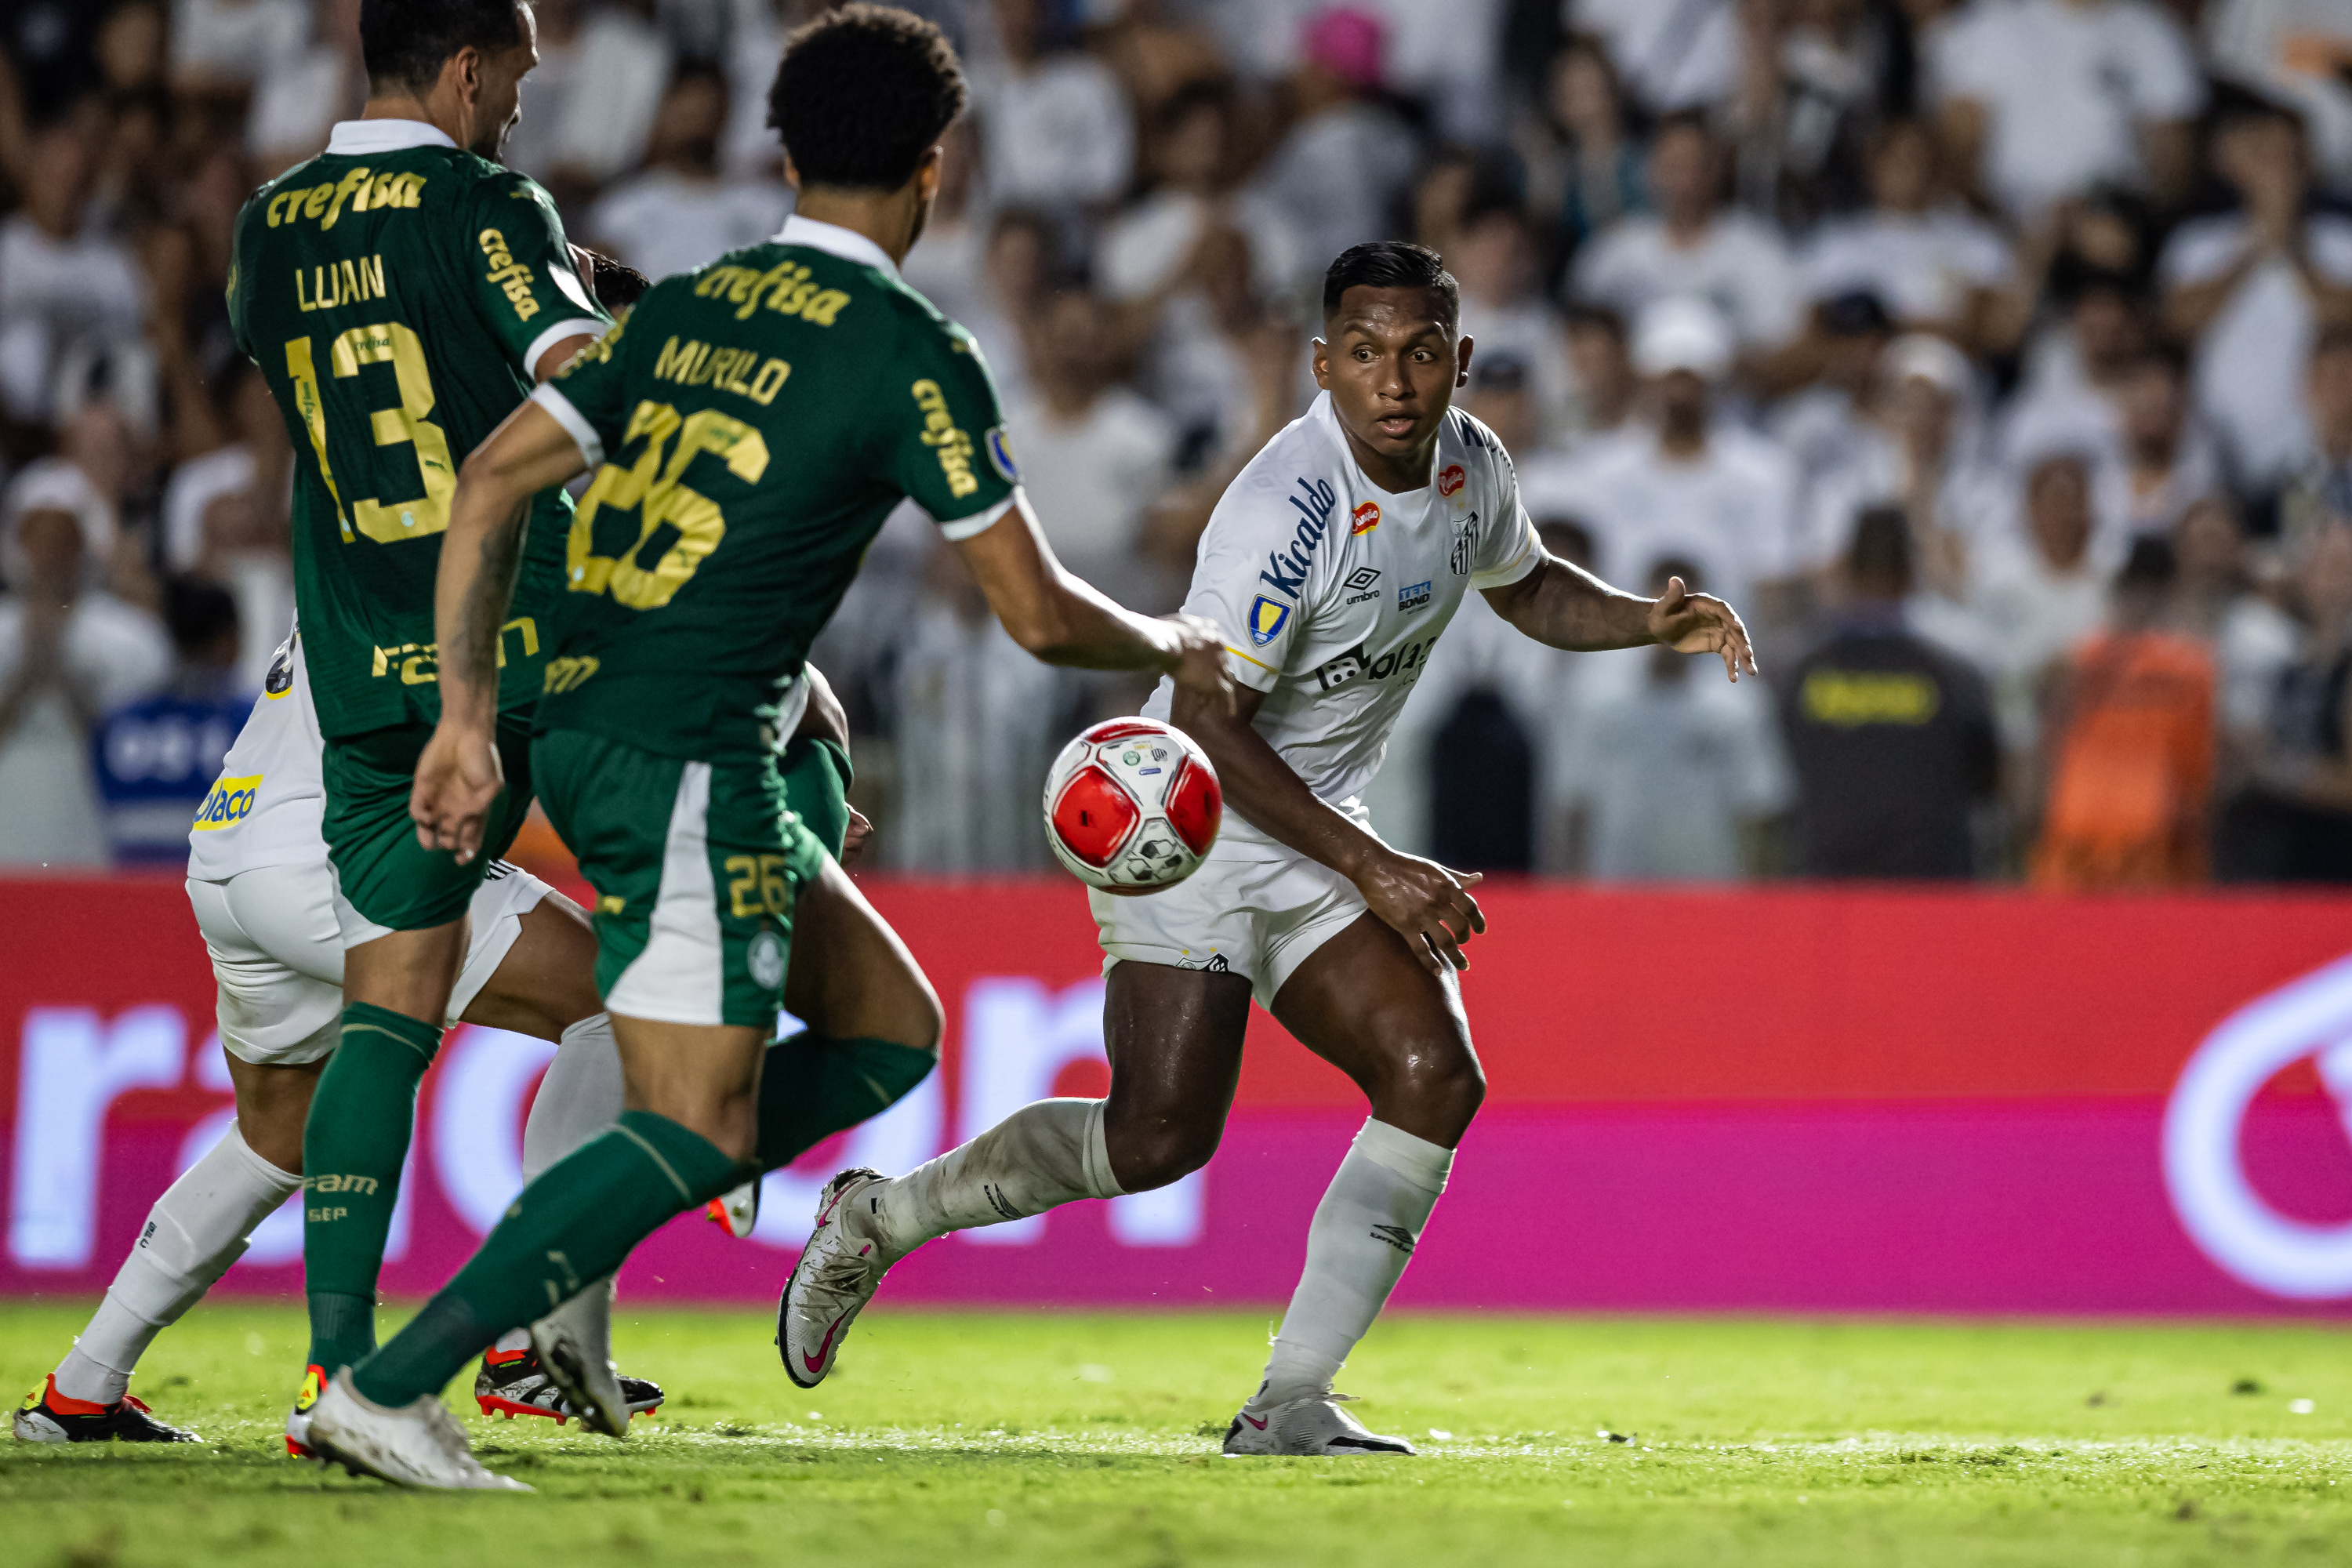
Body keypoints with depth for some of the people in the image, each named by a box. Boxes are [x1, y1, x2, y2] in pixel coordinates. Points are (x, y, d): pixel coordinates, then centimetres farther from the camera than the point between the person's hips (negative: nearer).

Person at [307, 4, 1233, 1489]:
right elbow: (1040, 613, -5)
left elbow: (491, 485, 8)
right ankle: (390, 1386, -17)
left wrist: (467, 716, 10)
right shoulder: (914, 356, -7)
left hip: (578, 724, 8)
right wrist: (1174, 650, 15)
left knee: (889, 1028, 16)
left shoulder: (687, 304, 14)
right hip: (689, 762, -8)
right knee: (695, 1130, -9)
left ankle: (566, 1272, 12)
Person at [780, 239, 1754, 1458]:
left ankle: (1289, 1403, -10)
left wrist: (1651, 621, 4)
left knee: (1436, 1079, -13)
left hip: (1320, 834, 7)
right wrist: (1371, 869, -24)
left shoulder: (1470, 465, 1)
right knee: (1161, 1136, -18)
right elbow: (1208, 725, -24)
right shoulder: (1286, 511, -25)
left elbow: (1528, 591, 24)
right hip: (1193, 823, -7)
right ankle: (881, 1215, 5)